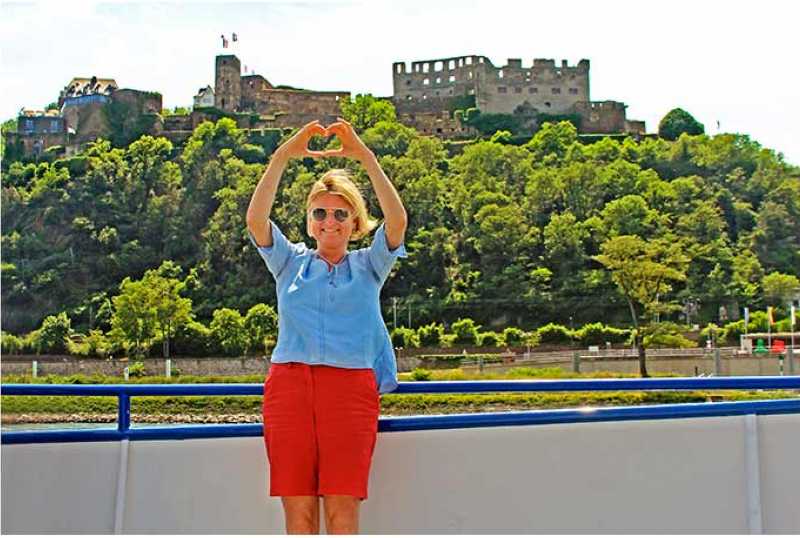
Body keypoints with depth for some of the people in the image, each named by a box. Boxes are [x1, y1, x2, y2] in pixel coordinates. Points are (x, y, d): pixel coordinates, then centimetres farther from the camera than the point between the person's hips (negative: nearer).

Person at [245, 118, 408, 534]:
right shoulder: (291, 263, 16)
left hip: (351, 389, -1)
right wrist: (282, 157, -11)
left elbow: (397, 221, -4)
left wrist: (365, 157, -13)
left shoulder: (368, 265, 14)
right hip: (289, 386, 1)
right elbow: (256, 220, -1)